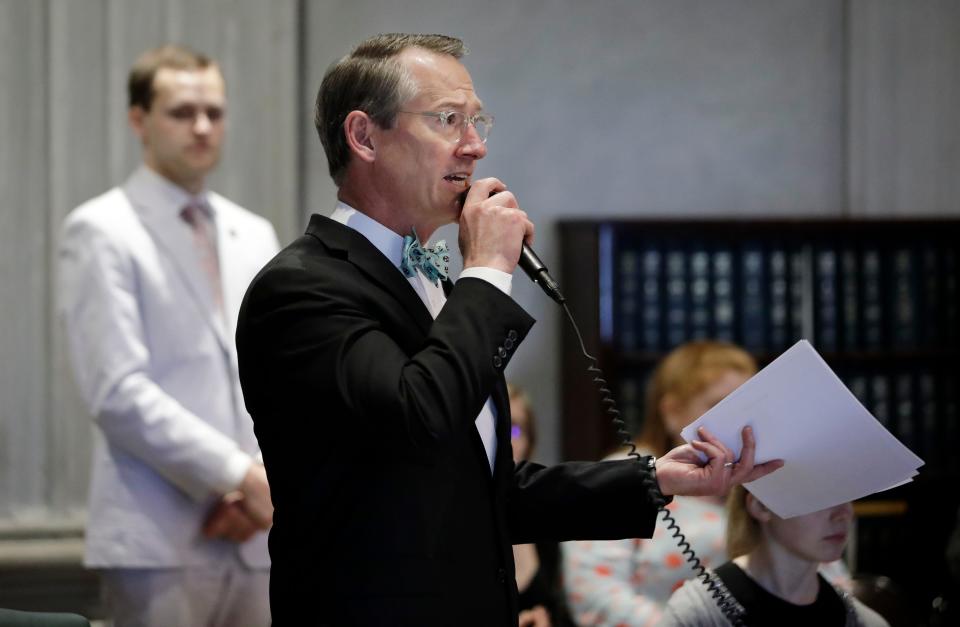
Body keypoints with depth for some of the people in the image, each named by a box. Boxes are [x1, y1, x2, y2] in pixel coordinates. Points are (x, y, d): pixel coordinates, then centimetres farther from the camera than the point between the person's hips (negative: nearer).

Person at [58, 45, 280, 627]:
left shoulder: (255, 235, 18)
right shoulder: (100, 232, -1)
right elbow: (118, 393, -11)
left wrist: (264, 483, -3)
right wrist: (240, 474, -13)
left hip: (254, 535, 6)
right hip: (161, 537, -6)